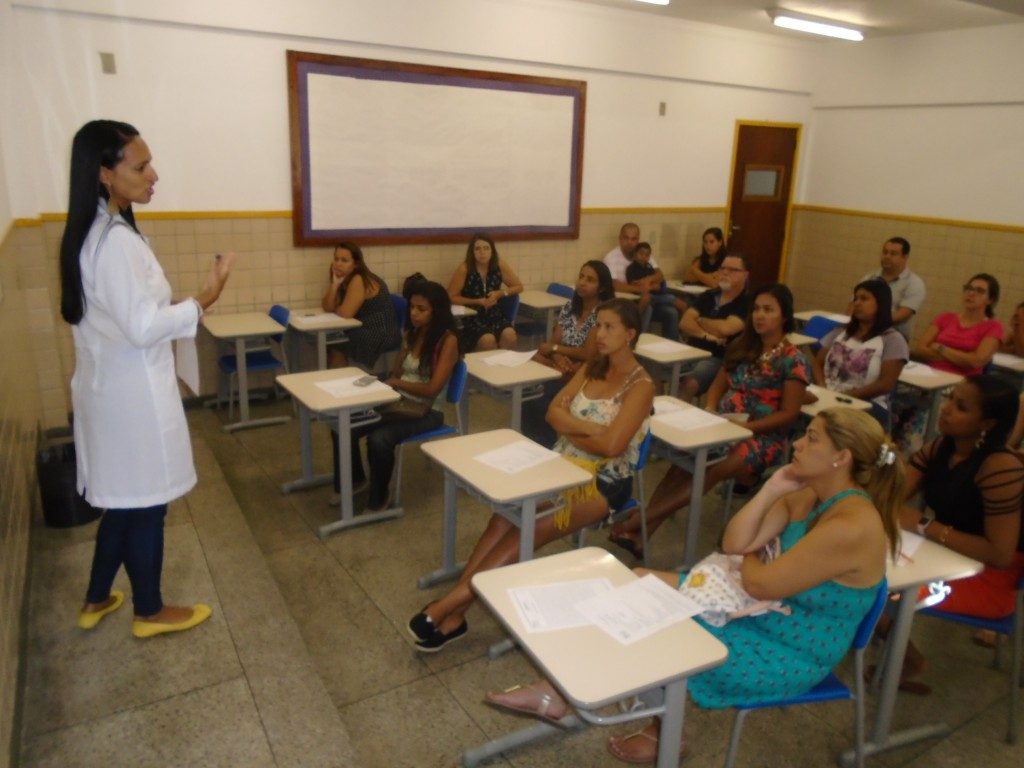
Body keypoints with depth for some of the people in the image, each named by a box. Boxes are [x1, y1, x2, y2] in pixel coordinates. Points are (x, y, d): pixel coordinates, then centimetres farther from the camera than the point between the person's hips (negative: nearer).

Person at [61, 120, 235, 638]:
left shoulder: (91, 232, 8)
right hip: (134, 392, -10)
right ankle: (149, 612, 26)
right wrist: (204, 299, -17)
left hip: (108, 385, 10)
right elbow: (143, 327, -25)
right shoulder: (116, 240, -23)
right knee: (145, 504, 7)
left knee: (123, 500, 22)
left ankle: (96, 601, 37)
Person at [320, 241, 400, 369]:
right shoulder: (345, 278, 8)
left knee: (335, 348, -15)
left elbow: (345, 313, -23)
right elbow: (328, 308, 0)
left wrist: (334, 309, -1)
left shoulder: (359, 280, -18)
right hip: (363, 331, 8)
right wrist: (334, 284, -12)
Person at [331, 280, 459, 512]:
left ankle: (379, 498, -4)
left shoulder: (447, 340, -12)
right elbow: (396, 373, 14)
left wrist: (397, 383, -11)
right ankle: (355, 479, 16)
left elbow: (433, 389, -18)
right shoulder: (411, 334, 9)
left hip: (427, 411, -7)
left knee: (379, 439, -31)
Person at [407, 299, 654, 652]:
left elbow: (611, 445, -20)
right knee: (506, 517, -21)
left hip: (602, 481, -6)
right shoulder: (592, 368, 12)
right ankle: (454, 611, -24)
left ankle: (448, 606, -24)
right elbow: (553, 412, 3)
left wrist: (570, 431, -5)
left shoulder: (641, 385, -9)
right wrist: (591, 429, -14)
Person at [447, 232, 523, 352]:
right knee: (488, 340, -30)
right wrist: (478, 301, -14)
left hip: (495, 314, 3)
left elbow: (519, 287, 8)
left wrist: (500, 293, -10)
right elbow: (451, 297, -7)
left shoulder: (500, 266, -4)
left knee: (510, 336, -27)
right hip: (472, 316, -3)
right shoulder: (464, 269, -12)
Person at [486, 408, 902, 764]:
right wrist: (771, 490, -12)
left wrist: (750, 557, -3)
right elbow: (734, 544, -3)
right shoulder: (810, 494, -2)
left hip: (788, 654, -8)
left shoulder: (851, 525, -30)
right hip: (761, 613, 8)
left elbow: (759, 584, -25)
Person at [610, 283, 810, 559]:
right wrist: (709, 412, -2)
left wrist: (746, 426, -20)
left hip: (763, 438, -5)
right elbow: (719, 384, 18)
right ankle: (640, 532, -38)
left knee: (708, 472, -33)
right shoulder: (742, 346, 12)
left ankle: (635, 522, -36)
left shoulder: (793, 361, -6)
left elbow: (789, 414, -9)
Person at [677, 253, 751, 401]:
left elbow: (725, 328, -19)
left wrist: (699, 320, 0)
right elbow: (684, 323, 4)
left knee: (688, 383, -33)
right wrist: (706, 335, -14)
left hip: (718, 359, -6)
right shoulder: (708, 296, 15)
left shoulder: (747, 303, -4)